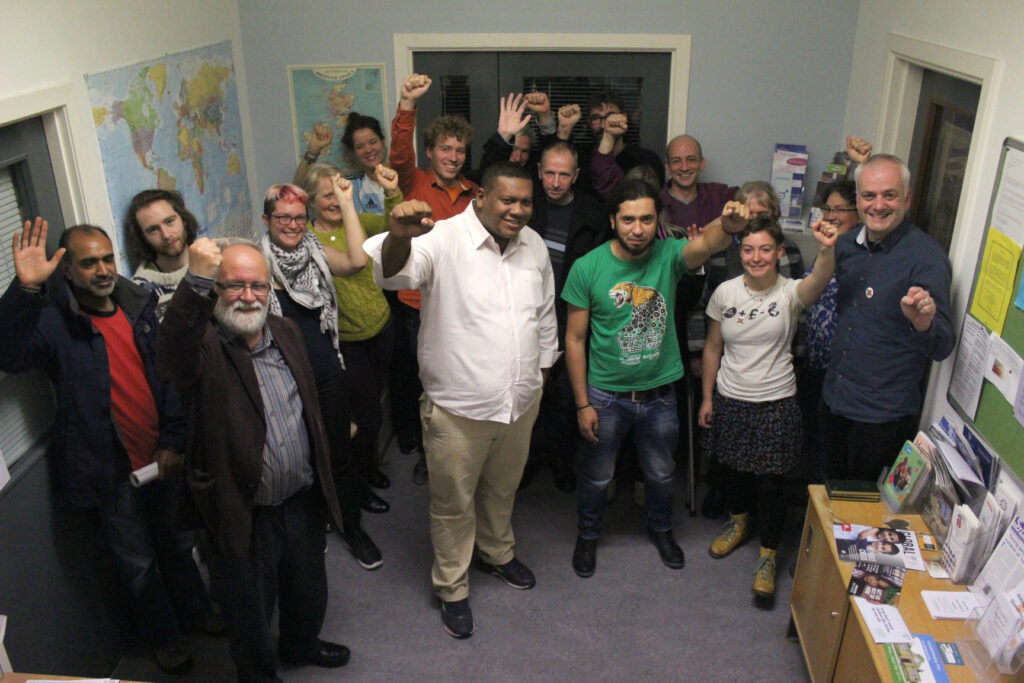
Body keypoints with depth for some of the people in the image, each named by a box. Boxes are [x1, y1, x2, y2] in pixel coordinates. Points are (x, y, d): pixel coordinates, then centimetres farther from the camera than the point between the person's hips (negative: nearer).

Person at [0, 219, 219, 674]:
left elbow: (169, 376, 3)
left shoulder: (140, 307, 1)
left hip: (163, 459, 4)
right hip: (111, 470, -4)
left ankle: (196, 611, 47)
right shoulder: (53, 322, -13)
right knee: (137, 562, 15)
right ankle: (163, 637, 38)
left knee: (177, 543, 23)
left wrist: (174, 441, -2)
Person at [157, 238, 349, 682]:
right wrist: (196, 281, -57)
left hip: (303, 500, 6)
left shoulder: (287, 333, 3)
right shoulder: (202, 346, -18)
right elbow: (171, 354, -45)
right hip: (244, 514, -6)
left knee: (309, 590, 28)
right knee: (250, 612, 17)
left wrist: (322, 473, 18)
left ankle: (301, 645, 57)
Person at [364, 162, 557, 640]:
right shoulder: (444, 240, -17)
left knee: (502, 489, 27)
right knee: (453, 502, 12)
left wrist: (541, 376, 18)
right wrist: (399, 236, -59)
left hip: (520, 402, 6)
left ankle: (497, 552, 54)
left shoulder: (534, 245, 3)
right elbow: (395, 272, -37)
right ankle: (453, 589, 34)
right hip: (457, 407, -5)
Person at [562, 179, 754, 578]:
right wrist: (582, 403, -10)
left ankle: (660, 528, 52)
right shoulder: (588, 268, -15)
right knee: (597, 476, 18)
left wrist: (727, 226, -62)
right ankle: (588, 534, 46)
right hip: (606, 394, -1)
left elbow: (703, 244, -37)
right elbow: (575, 339, -9)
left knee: (661, 473, 23)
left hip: (660, 392, 2)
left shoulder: (668, 255, -13)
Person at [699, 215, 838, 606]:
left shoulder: (790, 293, -13)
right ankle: (738, 522, 50)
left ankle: (768, 556, 25)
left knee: (769, 483, 3)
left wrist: (828, 249, -59)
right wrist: (707, 397, 7)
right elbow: (713, 347, 5)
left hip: (775, 405, -3)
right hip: (730, 400, 3)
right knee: (733, 470, 21)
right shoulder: (726, 292, -4)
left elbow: (819, 281, -38)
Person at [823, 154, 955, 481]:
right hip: (836, 400, 6)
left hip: (884, 415, -6)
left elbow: (943, 348, -24)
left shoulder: (926, 255, -18)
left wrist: (924, 323, -43)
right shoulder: (847, 244, 2)